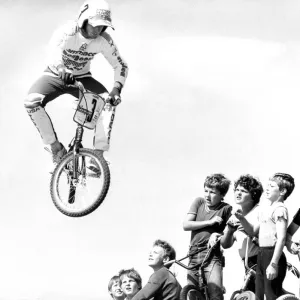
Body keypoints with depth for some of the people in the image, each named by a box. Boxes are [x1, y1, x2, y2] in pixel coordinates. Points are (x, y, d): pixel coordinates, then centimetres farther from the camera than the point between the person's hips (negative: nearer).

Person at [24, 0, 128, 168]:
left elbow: (121, 66, -11)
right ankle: (56, 147, -15)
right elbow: (55, 50, -51)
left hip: (82, 78, 2)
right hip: (55, 76, -2)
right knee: (32, 102, -30)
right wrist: (62, 70, -73)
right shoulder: (66, 33, -30)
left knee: (107, 103, -25)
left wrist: (117, 89, -29)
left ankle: (99, 154, -17)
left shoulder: (104, 40, -20)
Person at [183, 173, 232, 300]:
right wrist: (209, 222, -11)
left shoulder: (226, 209, -4)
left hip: (213, 257, -4)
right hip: (194, 257, 4)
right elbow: (186, 225, -5)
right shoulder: (199, 202, 5)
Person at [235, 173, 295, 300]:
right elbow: (253, 231, 21)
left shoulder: (280, 209, -12)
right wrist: (241, 219, 2)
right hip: (261, 254, 9)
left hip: (273, 255, -9)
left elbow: (281, 238, -18)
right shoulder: (264, 209, 15)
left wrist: (274, 264, -23)